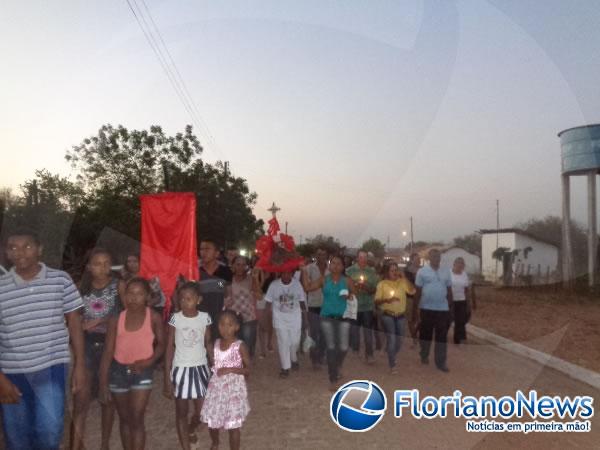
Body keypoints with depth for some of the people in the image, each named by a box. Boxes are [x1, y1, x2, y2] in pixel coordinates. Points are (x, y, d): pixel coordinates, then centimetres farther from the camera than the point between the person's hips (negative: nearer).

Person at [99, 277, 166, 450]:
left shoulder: (154, 317, -13)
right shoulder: (116, 319, -11)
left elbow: (161, 343, -1)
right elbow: (108, 351, -7)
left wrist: (150, 361, -18)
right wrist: (103, 381, -8)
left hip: (142, 372, -2)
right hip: (118, 370, 2)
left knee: (137, 419, -4)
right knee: (124, 418, 16)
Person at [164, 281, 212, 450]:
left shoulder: (205, 317, -5)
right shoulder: (175, 318, -10)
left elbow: (208, 344, 5)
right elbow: (169, 348, -6)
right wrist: (167, 378, -8)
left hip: (200, 368, 2)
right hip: (180, 369, -2)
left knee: (201, 412, 9)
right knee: (181, 412, 8)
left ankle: (189, 431, 41)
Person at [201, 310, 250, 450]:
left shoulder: (240, 346, -13)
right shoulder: (216, 343, 1)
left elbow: (248, 370, -11)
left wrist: (231, 369, -22)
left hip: (233, 388, -5)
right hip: (216, 387, 5)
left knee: (233, 425, 1)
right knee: (212, 421, 17)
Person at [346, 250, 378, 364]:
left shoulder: (372, 272, 4)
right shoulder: (349, 271, 0)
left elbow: (375, 288, 3)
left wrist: (366, 287, -16)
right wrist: (354, 286, -18)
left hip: (368, 306, 1)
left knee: (368, 331, 3)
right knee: (354, 331, 9)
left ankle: (369, 354, 14)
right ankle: (354, 352, 24)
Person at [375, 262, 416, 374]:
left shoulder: (402, 282, 4)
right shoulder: (382, 284, -3)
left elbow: (412, 291, -13)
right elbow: (376, 301, -6)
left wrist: (404, 278, -14)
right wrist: (386, 300, -24)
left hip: (401, 315, 4)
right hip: (388, 315, -3)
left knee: (399, 340, 10)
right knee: (392, 338, -14)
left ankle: (392, 359, 38)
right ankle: (392, 365, -2)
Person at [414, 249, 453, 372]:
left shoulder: (446, 272, 6)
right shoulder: (422, 271, -4)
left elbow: (449, 290, 12)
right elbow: (418, 291, -2)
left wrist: (450, 307, 11)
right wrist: (415, 308, -2)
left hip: (443, 309, 2)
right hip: (426, 308, -2)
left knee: (442, 336, 2)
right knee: (426, 334, 11)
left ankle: (441, 362, 9)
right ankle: (424, 355, 31)